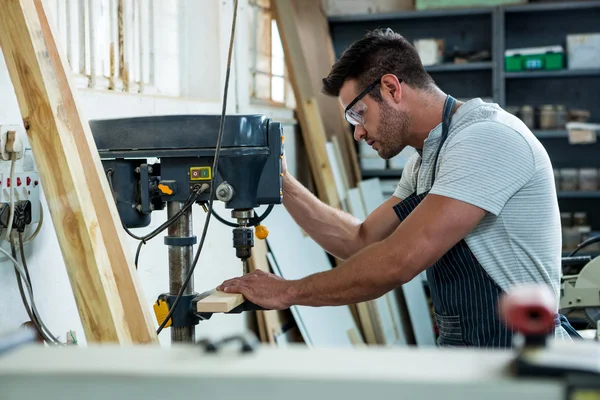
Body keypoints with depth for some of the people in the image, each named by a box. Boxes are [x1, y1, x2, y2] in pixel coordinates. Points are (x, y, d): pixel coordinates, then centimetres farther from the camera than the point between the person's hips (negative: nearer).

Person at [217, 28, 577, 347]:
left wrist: (289, 291, -13)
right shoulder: (427, 161, 11)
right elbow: (361, 241, 14)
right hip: (460, 343, 8)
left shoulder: (487, 139, -18)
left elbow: (398, 261, -23)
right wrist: (281, 183, 7)